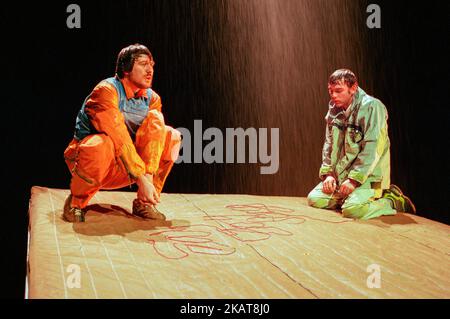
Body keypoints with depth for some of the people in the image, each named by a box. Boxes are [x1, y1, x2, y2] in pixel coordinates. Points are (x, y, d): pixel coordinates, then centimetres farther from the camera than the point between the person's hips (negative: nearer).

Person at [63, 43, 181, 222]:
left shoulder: (152, 98, 0)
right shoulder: (106, 90, -19)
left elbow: (154, 134, -10)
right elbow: (119, 139, -27)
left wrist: (148, 176, -25)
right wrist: (141, 179, -31)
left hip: (122, 169, 5)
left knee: (171, 136, -11)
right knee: (102, 144, -40)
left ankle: (144, 202, -9)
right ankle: (76, 201, -13)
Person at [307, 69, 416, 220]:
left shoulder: (372, 107, -14)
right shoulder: (334, 109, 9)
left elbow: (373, 148, -20)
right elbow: (329, 144, 13)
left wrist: (354, 179, -23)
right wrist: (328, 173, -1)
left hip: (368, 175, -7)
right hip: (341, 173, 7)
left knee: (352, 210, -28)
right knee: (314, 199, -4)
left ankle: (392, 201, -1)